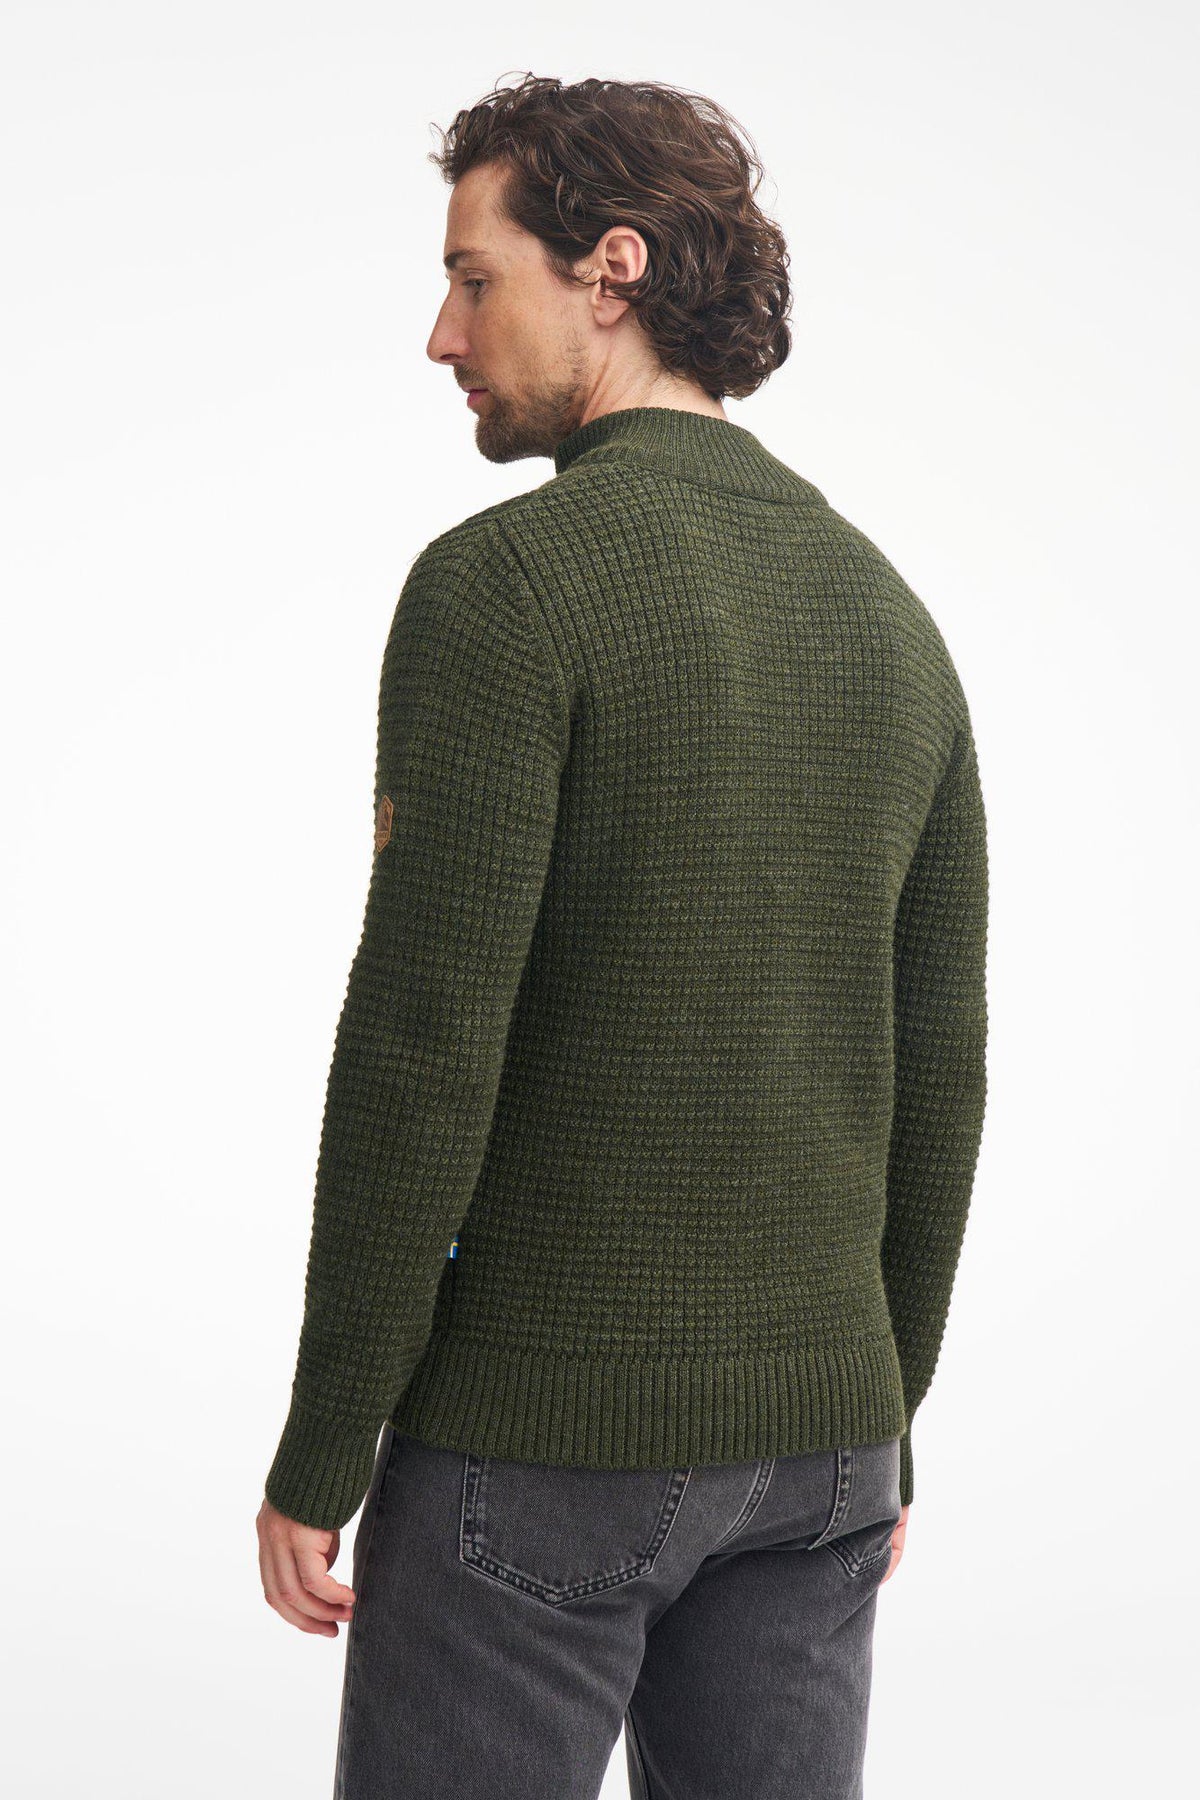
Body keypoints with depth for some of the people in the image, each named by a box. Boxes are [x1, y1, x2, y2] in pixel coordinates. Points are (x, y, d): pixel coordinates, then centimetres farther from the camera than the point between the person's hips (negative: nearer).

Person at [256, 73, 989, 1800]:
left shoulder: (504, 583, -14)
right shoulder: (890, 618, 8)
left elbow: (422, 1056, -18)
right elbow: (939, 1075, 11)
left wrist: (315, 1456, -9)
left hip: (543, 1432, -6)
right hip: (808, 1430, 6)